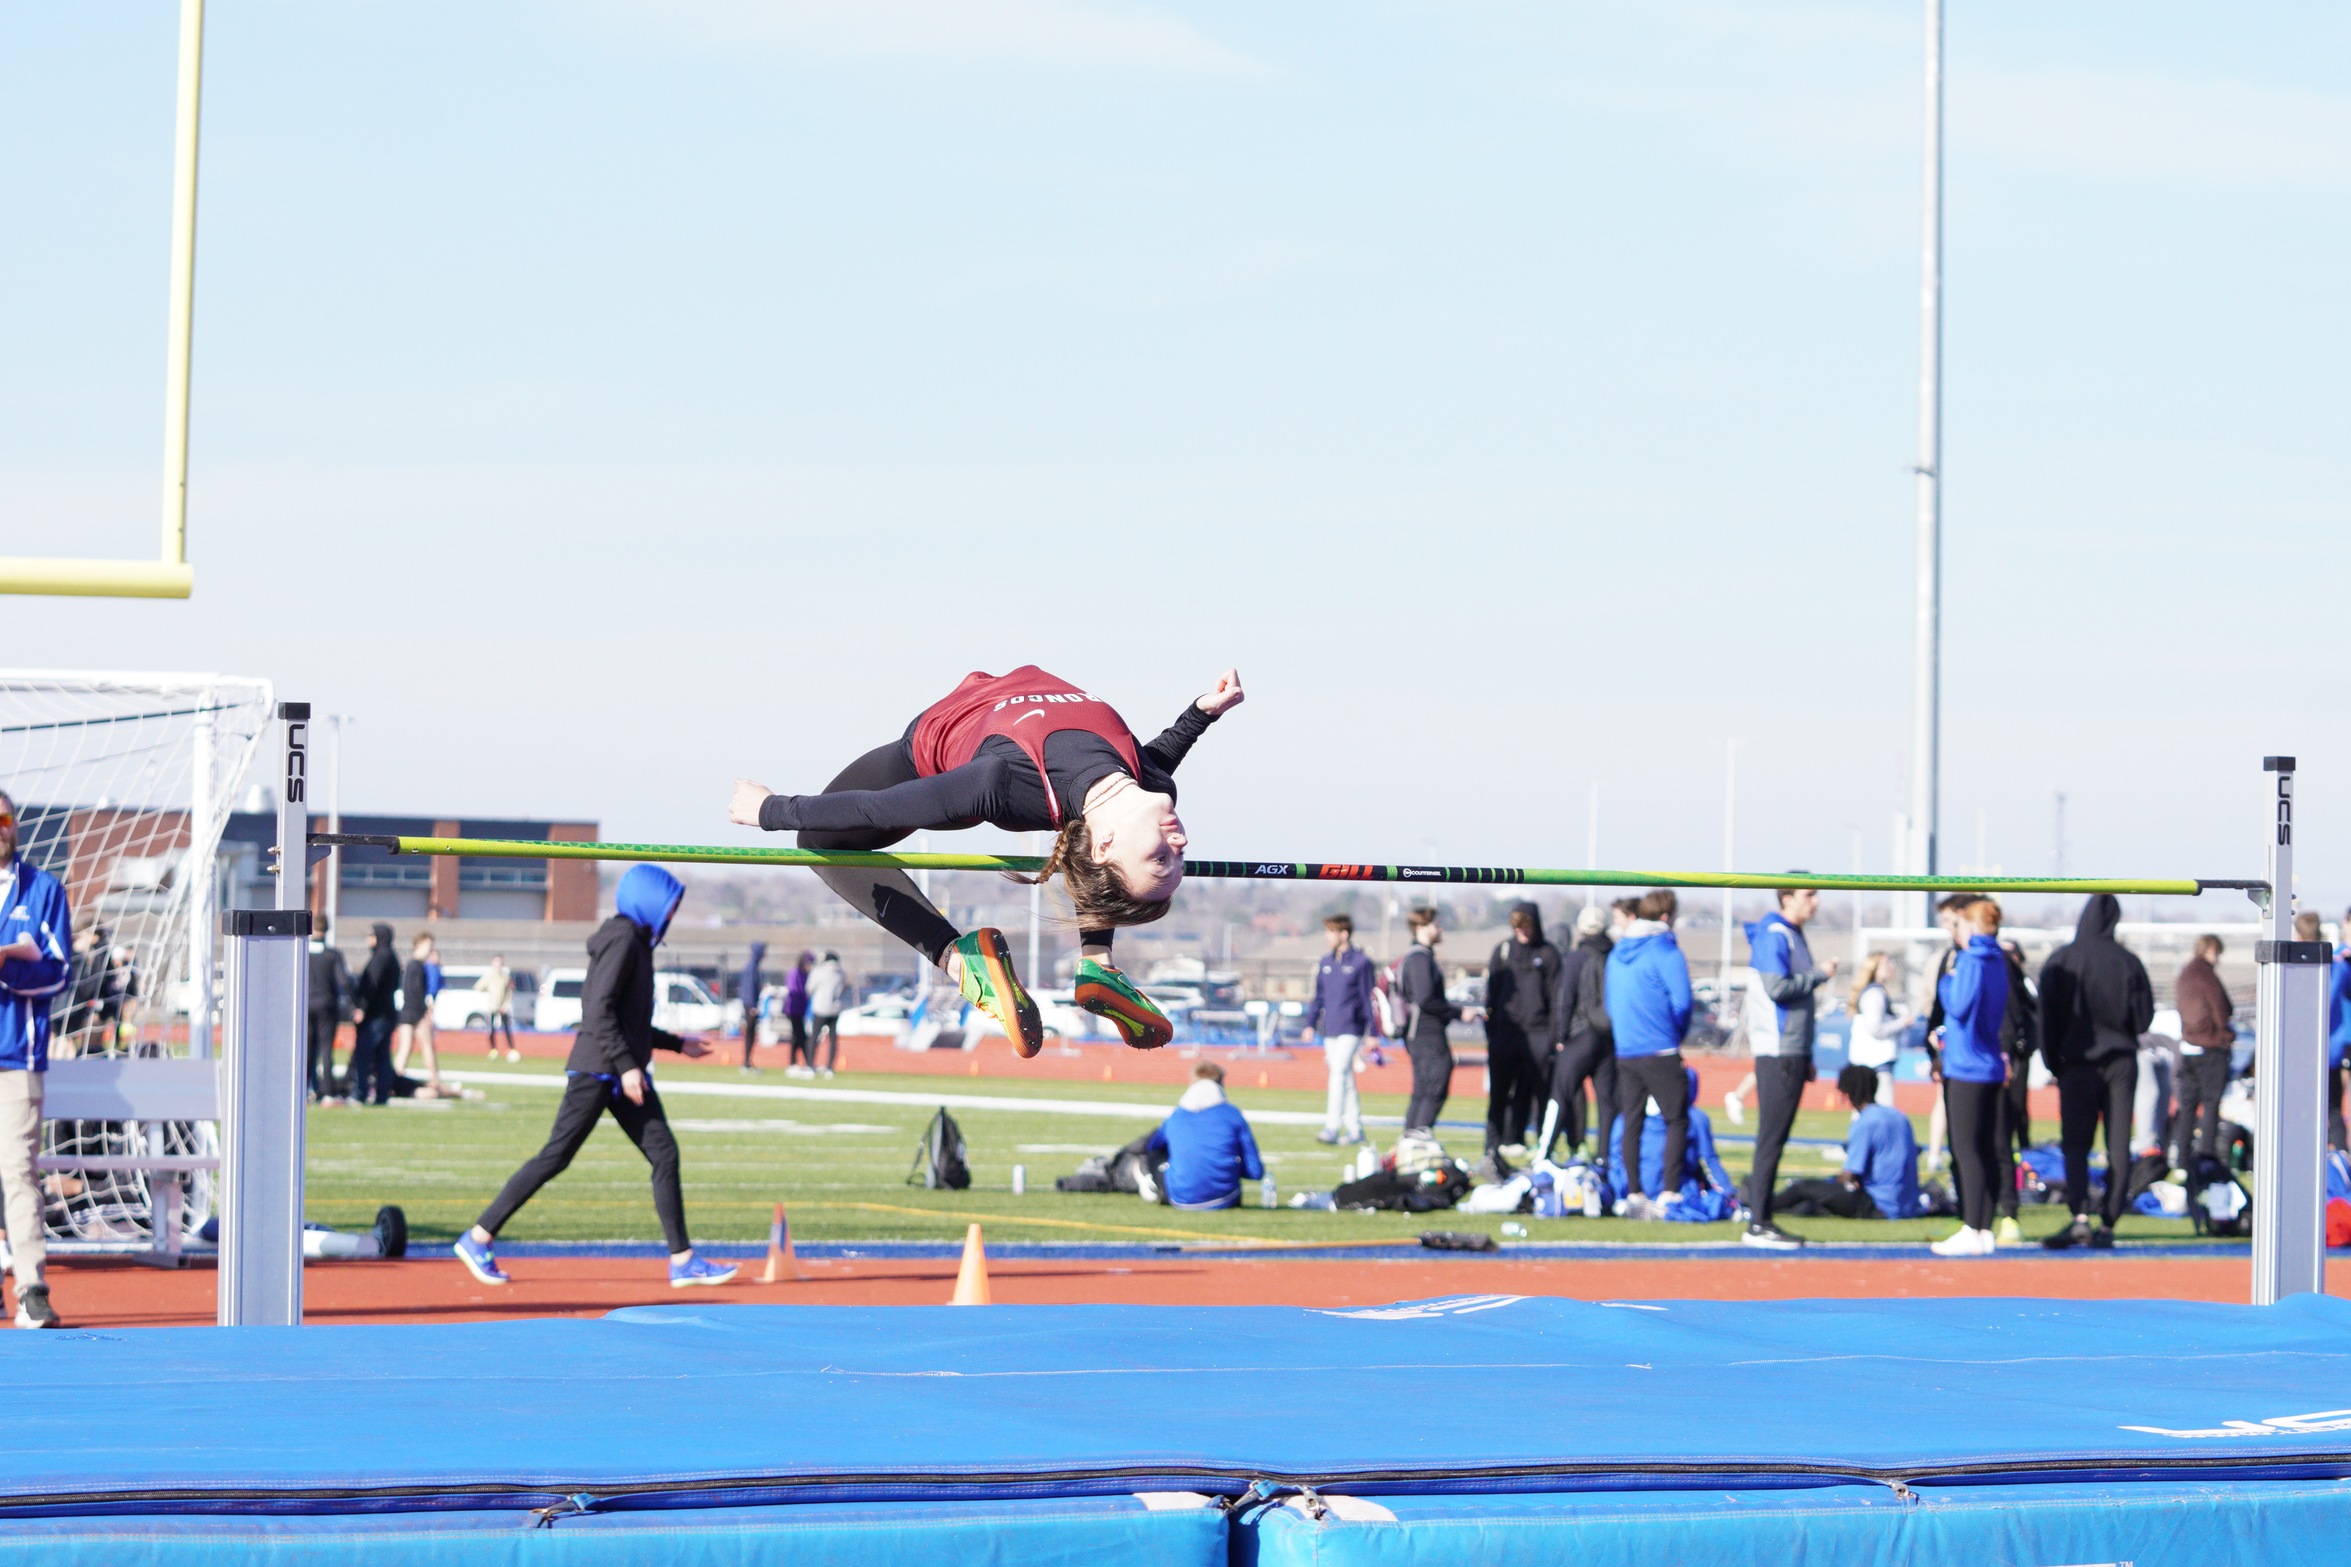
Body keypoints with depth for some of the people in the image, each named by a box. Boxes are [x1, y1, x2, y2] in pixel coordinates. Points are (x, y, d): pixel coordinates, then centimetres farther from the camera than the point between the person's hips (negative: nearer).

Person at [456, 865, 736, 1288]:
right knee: (556, 1156, -8)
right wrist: (627, 1065, -24)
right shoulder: (622, 941, -11)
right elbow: (601, 1011, -20)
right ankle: (479, 1238, -3)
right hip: (597, 1072, -10)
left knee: (664, 1154, 2)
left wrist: (677, 1044, 27)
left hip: (622, 1074, 10)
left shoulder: (635, 943, 19)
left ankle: (682, 1261, 1)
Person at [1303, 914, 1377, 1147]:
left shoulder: (1361, 962, -5)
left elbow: (1368, 998, -4)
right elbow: (1319, 996, 18)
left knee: (1339, 1071, -17)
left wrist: (1372, 1032, -6)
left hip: (1351, 1029, -7)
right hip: (1330, 1029, 7)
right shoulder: (1326, 962, 12)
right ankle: (1354, 1129, 15)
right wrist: (1311, 1023, 8)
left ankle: (1332, 1127, -21)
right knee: (1344, 1077, 10)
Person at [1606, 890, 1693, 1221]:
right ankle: (1669, 1194, -7)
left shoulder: (1617, 954, 13)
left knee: (1631, 1123, 7)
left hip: (1624, 1053, 6)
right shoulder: (1666, 952, -9)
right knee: (1677, 1120, 1)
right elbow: (1682, 1003, -12)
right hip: (1660, 1051, -6)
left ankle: (1635, 1196, 5)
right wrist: (1677, 1035, 6)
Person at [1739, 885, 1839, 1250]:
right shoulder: (1774, 936, -11)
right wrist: (1819, 975, -11)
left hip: (1791, 1053, 10)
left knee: (1776, 1138, 10)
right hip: (1777, 1052, -10)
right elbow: (1777, 987, -23)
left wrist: (1805, 1057, 22)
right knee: (1771, 1138, -9)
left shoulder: (1793, 936, 19)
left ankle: (1761, 1218, 13)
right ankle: (1758, 1224, -9)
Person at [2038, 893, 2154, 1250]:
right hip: (2121, 1062, 1)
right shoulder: (2128, 962, -2)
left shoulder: (2061, 961, -5)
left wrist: (2053, 1064, 8)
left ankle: (2080, 1217, -19)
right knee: (2118, 1146, 6)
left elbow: (2048, 1017, -3)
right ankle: (2108, 1224, 4)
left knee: (2075, 1143, 0)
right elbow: (2144, 1018, 2)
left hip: (2078, 1062, -1)